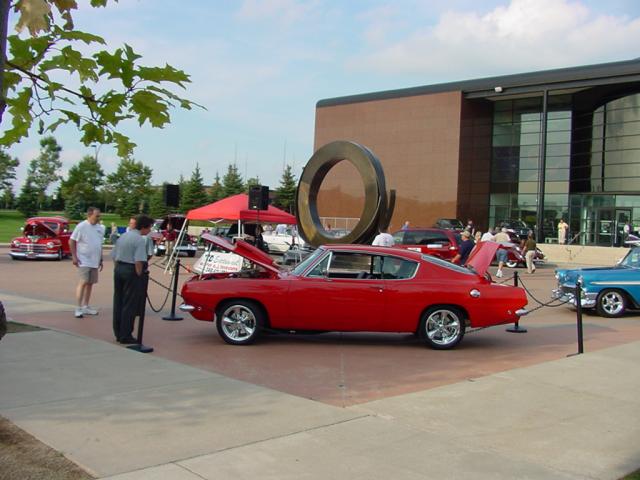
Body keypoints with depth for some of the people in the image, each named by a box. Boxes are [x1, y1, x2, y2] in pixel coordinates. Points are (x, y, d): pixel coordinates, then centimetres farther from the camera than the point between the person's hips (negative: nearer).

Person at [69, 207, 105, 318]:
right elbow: (71, 241, -9)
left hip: (94, 261, 7)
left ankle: (85, 307, 19)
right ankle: (78, 308, -10)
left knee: (90, 283, 9)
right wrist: (74, 257, -14)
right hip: (84, 261, -6)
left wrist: (101, 259, 17)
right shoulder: (81, 226, -11)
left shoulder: (100, 228, 9)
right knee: (83, 282, -12)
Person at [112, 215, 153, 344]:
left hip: (118, 269, 8)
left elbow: (114, 256, 16)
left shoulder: (122, 237, 12)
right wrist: (140, 276, -10)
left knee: (118, 303, 14)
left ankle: (118, 333, 21)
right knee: (129, 305, -1)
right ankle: (125, 336, 3)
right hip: (131, 270, -8)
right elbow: (138, 261, -20)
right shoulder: (139, 240, -14)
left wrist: (119, 268, 19)